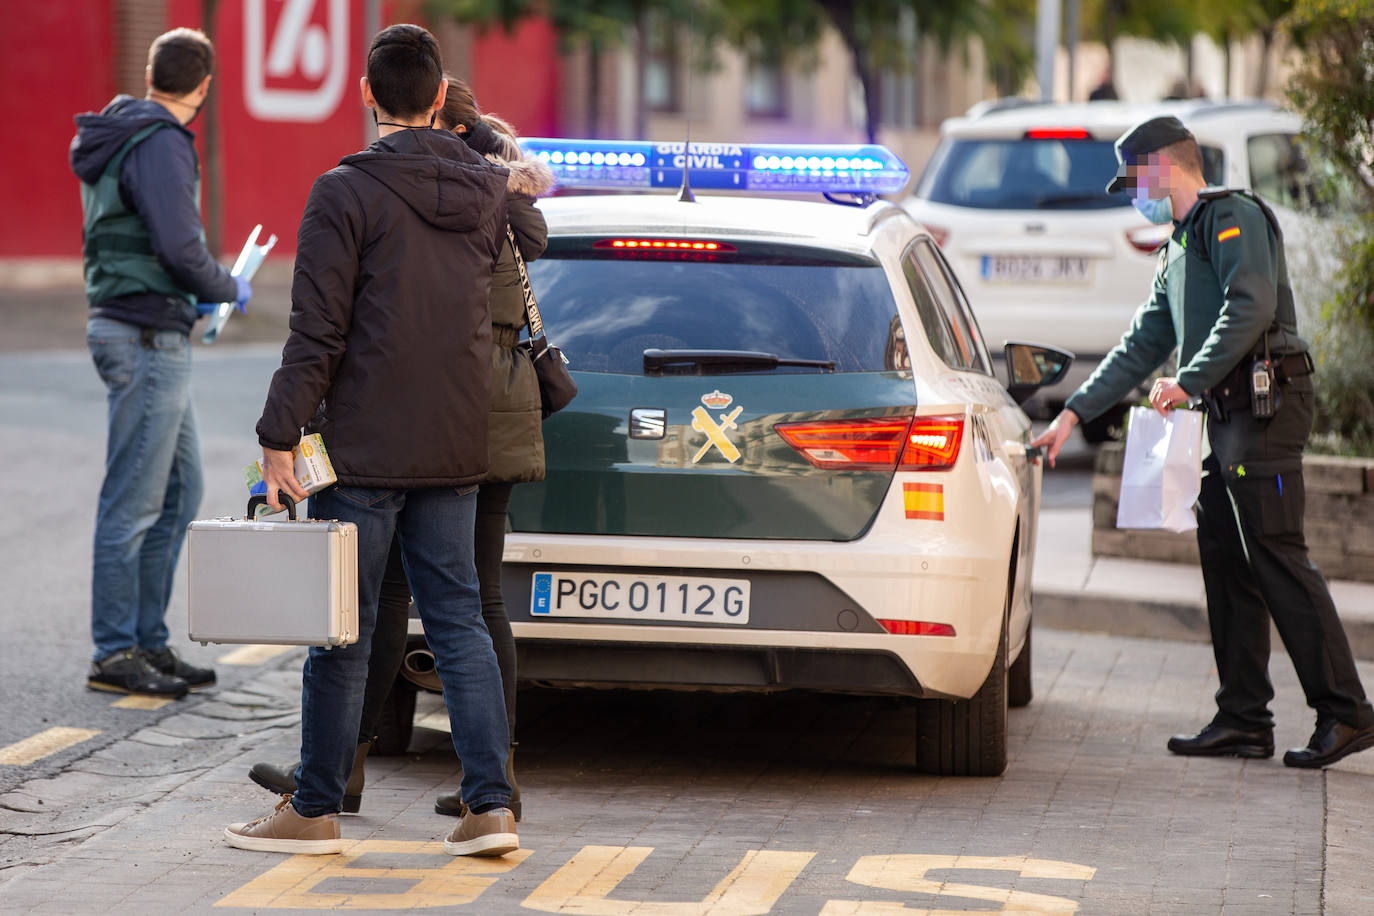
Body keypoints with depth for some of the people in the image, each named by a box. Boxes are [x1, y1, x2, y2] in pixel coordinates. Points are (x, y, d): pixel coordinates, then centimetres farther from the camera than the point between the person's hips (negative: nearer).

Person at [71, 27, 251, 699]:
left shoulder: (120, 136, 17)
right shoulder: (160, 144, -15)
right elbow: (180, 247, -22)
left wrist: (192, 301, 20)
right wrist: (229, 290, -4)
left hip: (152, 339, 10)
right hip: (146, 337, -10)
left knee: (181, 491, 14)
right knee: (134, 503, -5)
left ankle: (148, 642, 18)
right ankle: (115, 655, -1)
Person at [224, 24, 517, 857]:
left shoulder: (346, 192, -12)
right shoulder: (489, 190, 6)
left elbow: (318, 332, -15)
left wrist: (280, 436, -11)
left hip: (366, 444, -5)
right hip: (456, 445, 5)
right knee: (458, 621, 8)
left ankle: (316, 810, 10)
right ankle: (492, 805, 3)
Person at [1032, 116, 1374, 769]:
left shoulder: (1233, 217, -5)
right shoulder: (1178, 250, 25)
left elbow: (1251, 306, -20)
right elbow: (1141, 347, 29)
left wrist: (1189, 382, -20)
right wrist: (1074, 414, 25)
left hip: (1265, 407, -10)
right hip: (1229, 415, 10)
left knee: (1276, 556, -13)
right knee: (1225, 559, 6)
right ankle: (1244, 720, 8)